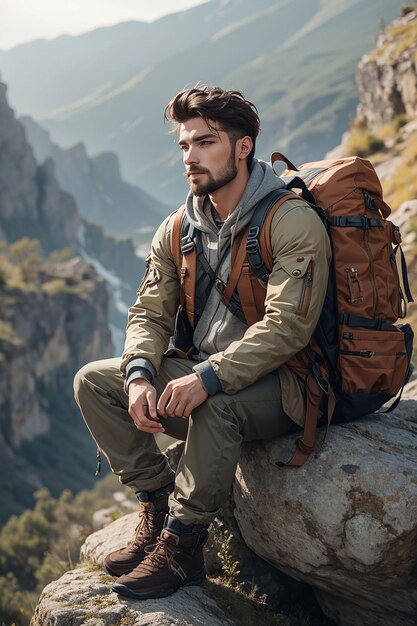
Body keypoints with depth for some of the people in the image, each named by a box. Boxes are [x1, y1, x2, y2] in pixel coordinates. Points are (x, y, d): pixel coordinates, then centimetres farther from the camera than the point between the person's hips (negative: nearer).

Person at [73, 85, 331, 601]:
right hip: (203, 373, 7)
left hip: (278, 384, -7)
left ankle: (180, 545, -19)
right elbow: (149, 315, 4)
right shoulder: (177, 231, 5)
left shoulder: (293, 222, -16)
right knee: (93, 381, -5)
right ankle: (159, 507, -2)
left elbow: (286, 326, -25)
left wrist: (207, 377, -35)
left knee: (217, 404, -39)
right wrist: (140, 376, -18)